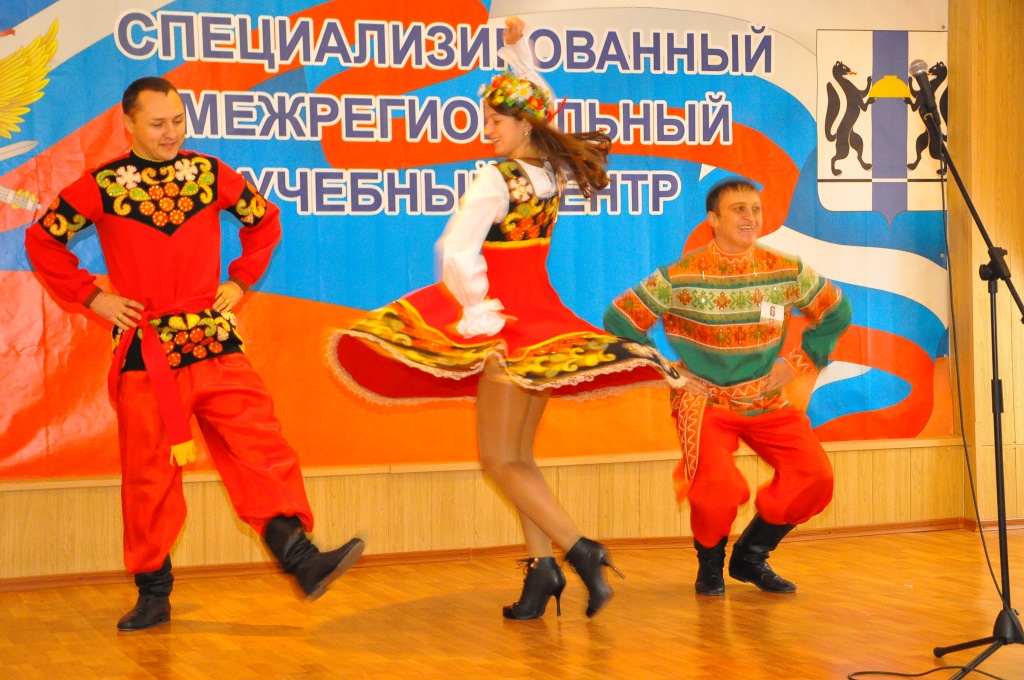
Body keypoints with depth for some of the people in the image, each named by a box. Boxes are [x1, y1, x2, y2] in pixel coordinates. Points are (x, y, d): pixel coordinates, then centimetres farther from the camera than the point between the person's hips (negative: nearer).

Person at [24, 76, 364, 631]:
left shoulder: (211, 173, 6)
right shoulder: (102, 186, -1)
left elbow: (264, 219, 22)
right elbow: (42, 240, 8)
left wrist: (241, 281, 12)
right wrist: (92, 296, 1)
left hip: (216, 345, 2)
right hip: (145, 355, -2)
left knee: (259, 448, -9)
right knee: (149, 475, 4)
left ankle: (301, 558, -12)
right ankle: (153, 595, 15)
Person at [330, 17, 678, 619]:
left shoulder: (496, 180, -18)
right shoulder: (554, 169, 4)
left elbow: (457, 252, -27)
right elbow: (542, 105, 24)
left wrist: (477, 309, -15)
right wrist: (519, 50, 23)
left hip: (504, 321, -8)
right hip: (545, 318, 8)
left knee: (499, 459, -2)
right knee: (519, 455, 14)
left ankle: (579, 549, -11)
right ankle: (542, 567, 7)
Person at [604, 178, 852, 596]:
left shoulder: (787, 272, -2)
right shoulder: (680, 277, -12)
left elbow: (836, 314, 14)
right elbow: (619, 320, -6)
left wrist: (798, 362, 5)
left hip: (767, 402, 4)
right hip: (703, 402, -4)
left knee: (815, 476, -12)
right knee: (718, 489, -27)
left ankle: (751, 556, 13)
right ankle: (710, 562, 8)